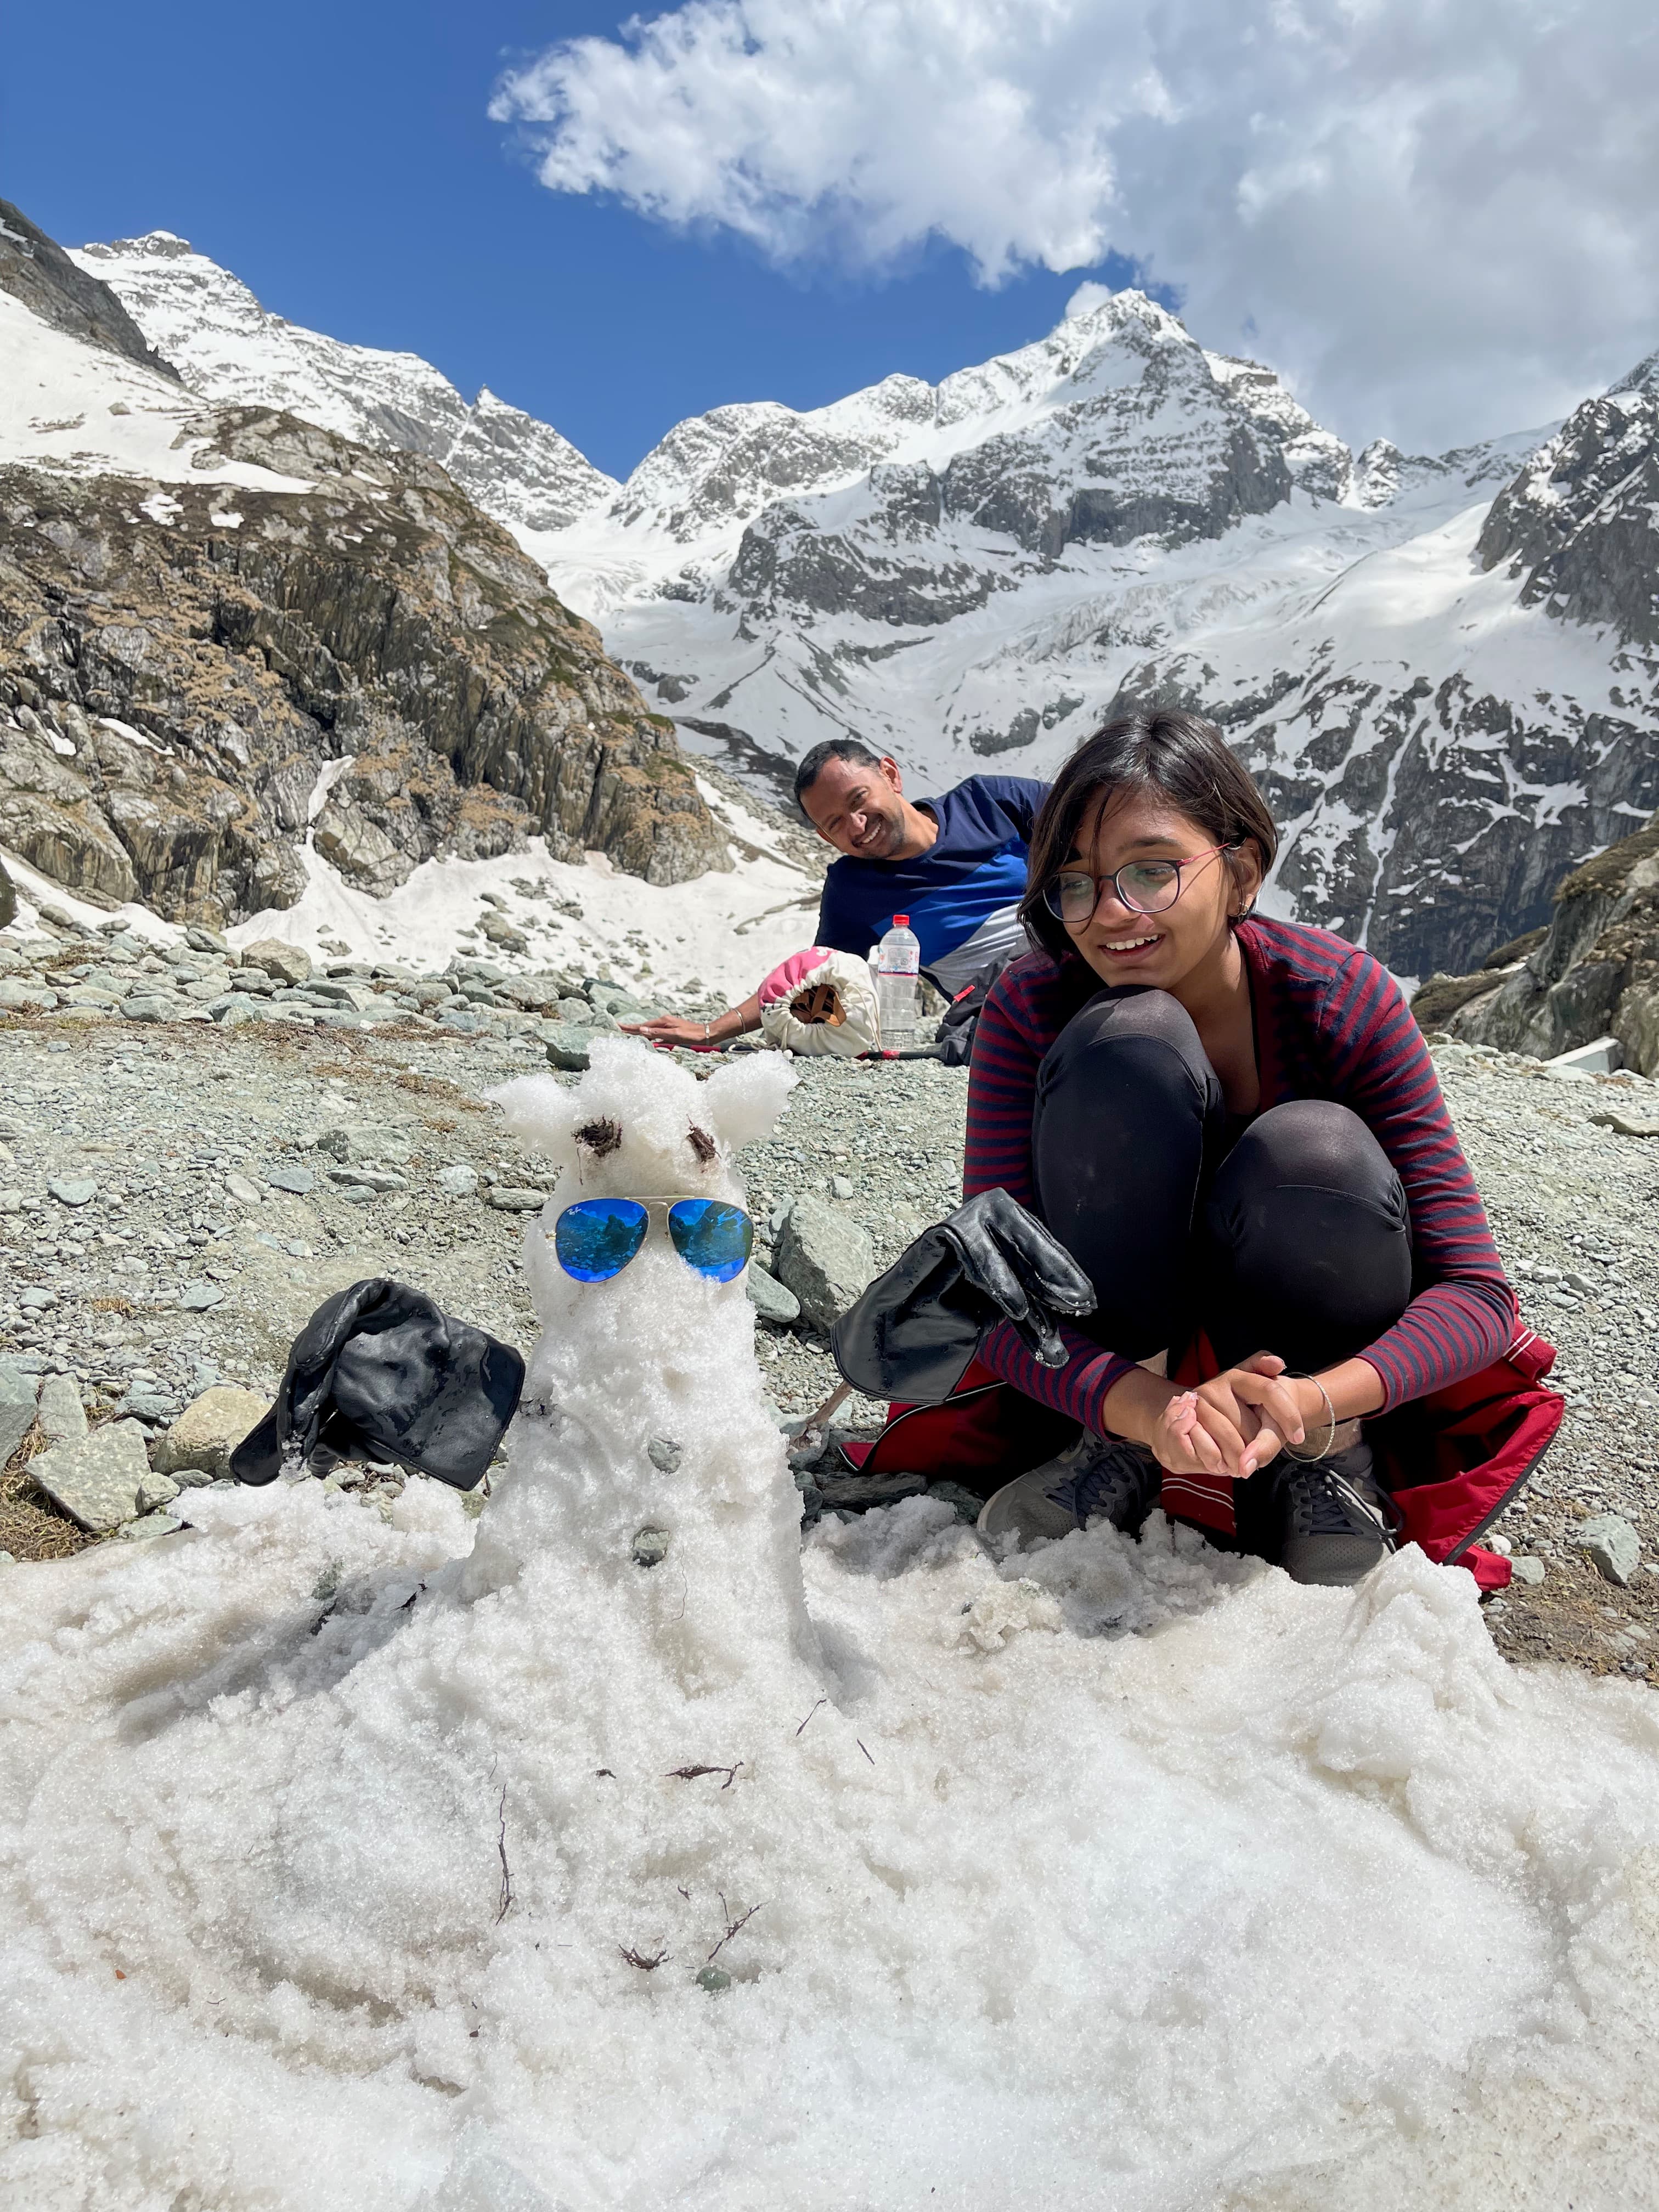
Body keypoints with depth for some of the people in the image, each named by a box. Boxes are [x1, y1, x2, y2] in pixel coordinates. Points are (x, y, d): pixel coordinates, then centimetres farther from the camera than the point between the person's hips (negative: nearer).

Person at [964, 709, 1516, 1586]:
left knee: (1316, 1150, -35)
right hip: (1110, 1341, 0)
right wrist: (1150, 1411, -44)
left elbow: (1475, 1293, -22)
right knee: (1127, 1040, -29)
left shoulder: (1346, 997, -22)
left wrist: (1312, 1402, -42)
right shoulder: (1031, 1009, -21)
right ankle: (1121, 1449, -16)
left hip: (1319, 1343, 0)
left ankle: (1325, 1457, -7)